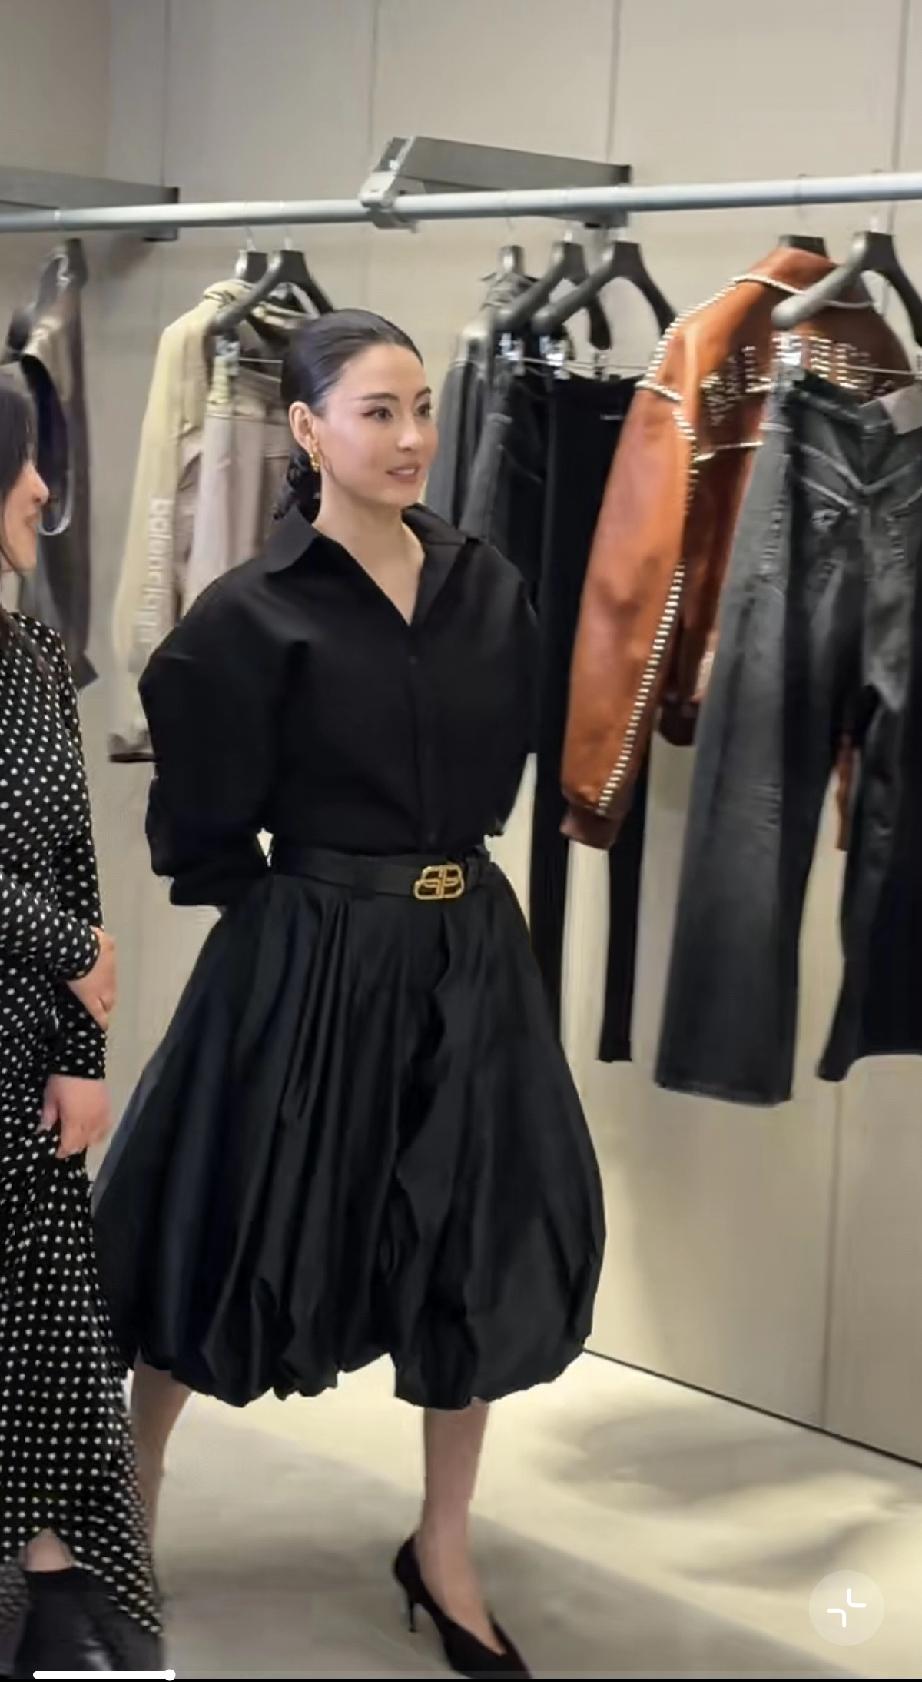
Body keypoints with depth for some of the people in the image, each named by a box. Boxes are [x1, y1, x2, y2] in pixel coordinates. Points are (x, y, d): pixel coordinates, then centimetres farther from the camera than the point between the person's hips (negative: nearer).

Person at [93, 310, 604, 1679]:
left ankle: (442, 1554, 29)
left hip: (464, 953, 5)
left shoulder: (488, 589, 2)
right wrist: (312, 893, 2)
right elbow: (200, 823, -7)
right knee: (236, 1234, 9)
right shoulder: (254, 614, -13)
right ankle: (125, 1500, 34)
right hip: (313, 959, -5)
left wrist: (440, 873, 11)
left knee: (476, 1248, 11)